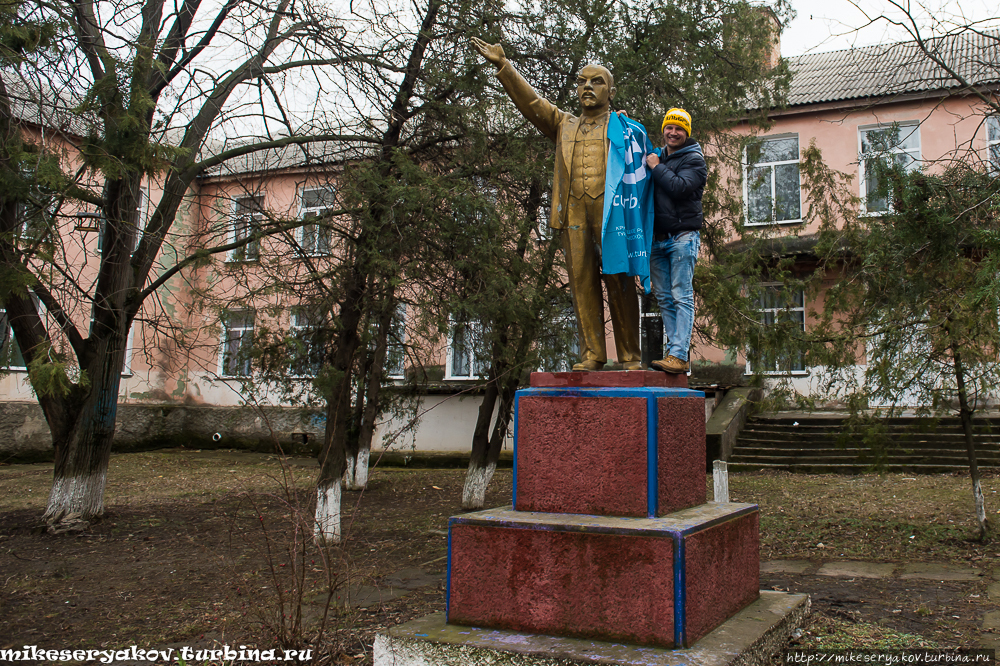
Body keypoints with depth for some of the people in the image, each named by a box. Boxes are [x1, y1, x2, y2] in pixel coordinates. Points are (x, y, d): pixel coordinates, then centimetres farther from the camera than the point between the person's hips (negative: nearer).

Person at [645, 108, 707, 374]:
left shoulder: (694, 160, 1)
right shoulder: (657, 156, 19)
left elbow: (678, 187, -16)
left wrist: (656, 167, -5)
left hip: (682, 236, -6)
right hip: (657, 239, 6)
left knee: (682, 297, -10)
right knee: (664, 299, 3)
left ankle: (678, 356, -14)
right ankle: (675, 353, 7)